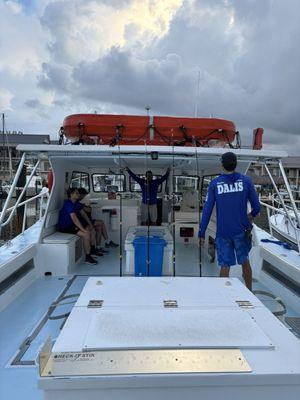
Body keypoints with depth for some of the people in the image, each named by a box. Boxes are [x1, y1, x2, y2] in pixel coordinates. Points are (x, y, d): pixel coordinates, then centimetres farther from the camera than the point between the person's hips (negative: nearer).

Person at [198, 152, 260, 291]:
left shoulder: (214, 183, -4)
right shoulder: (246, 180, -3)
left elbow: (207, 210, -6)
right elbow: (256, 207, 0)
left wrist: (202, 233, -1)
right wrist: (251, 215, 23)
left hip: (222, 232, -1)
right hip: (241, 230, 1)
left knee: (225, 265, 6)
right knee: (244, 260, 20)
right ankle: (249, 291, 34)